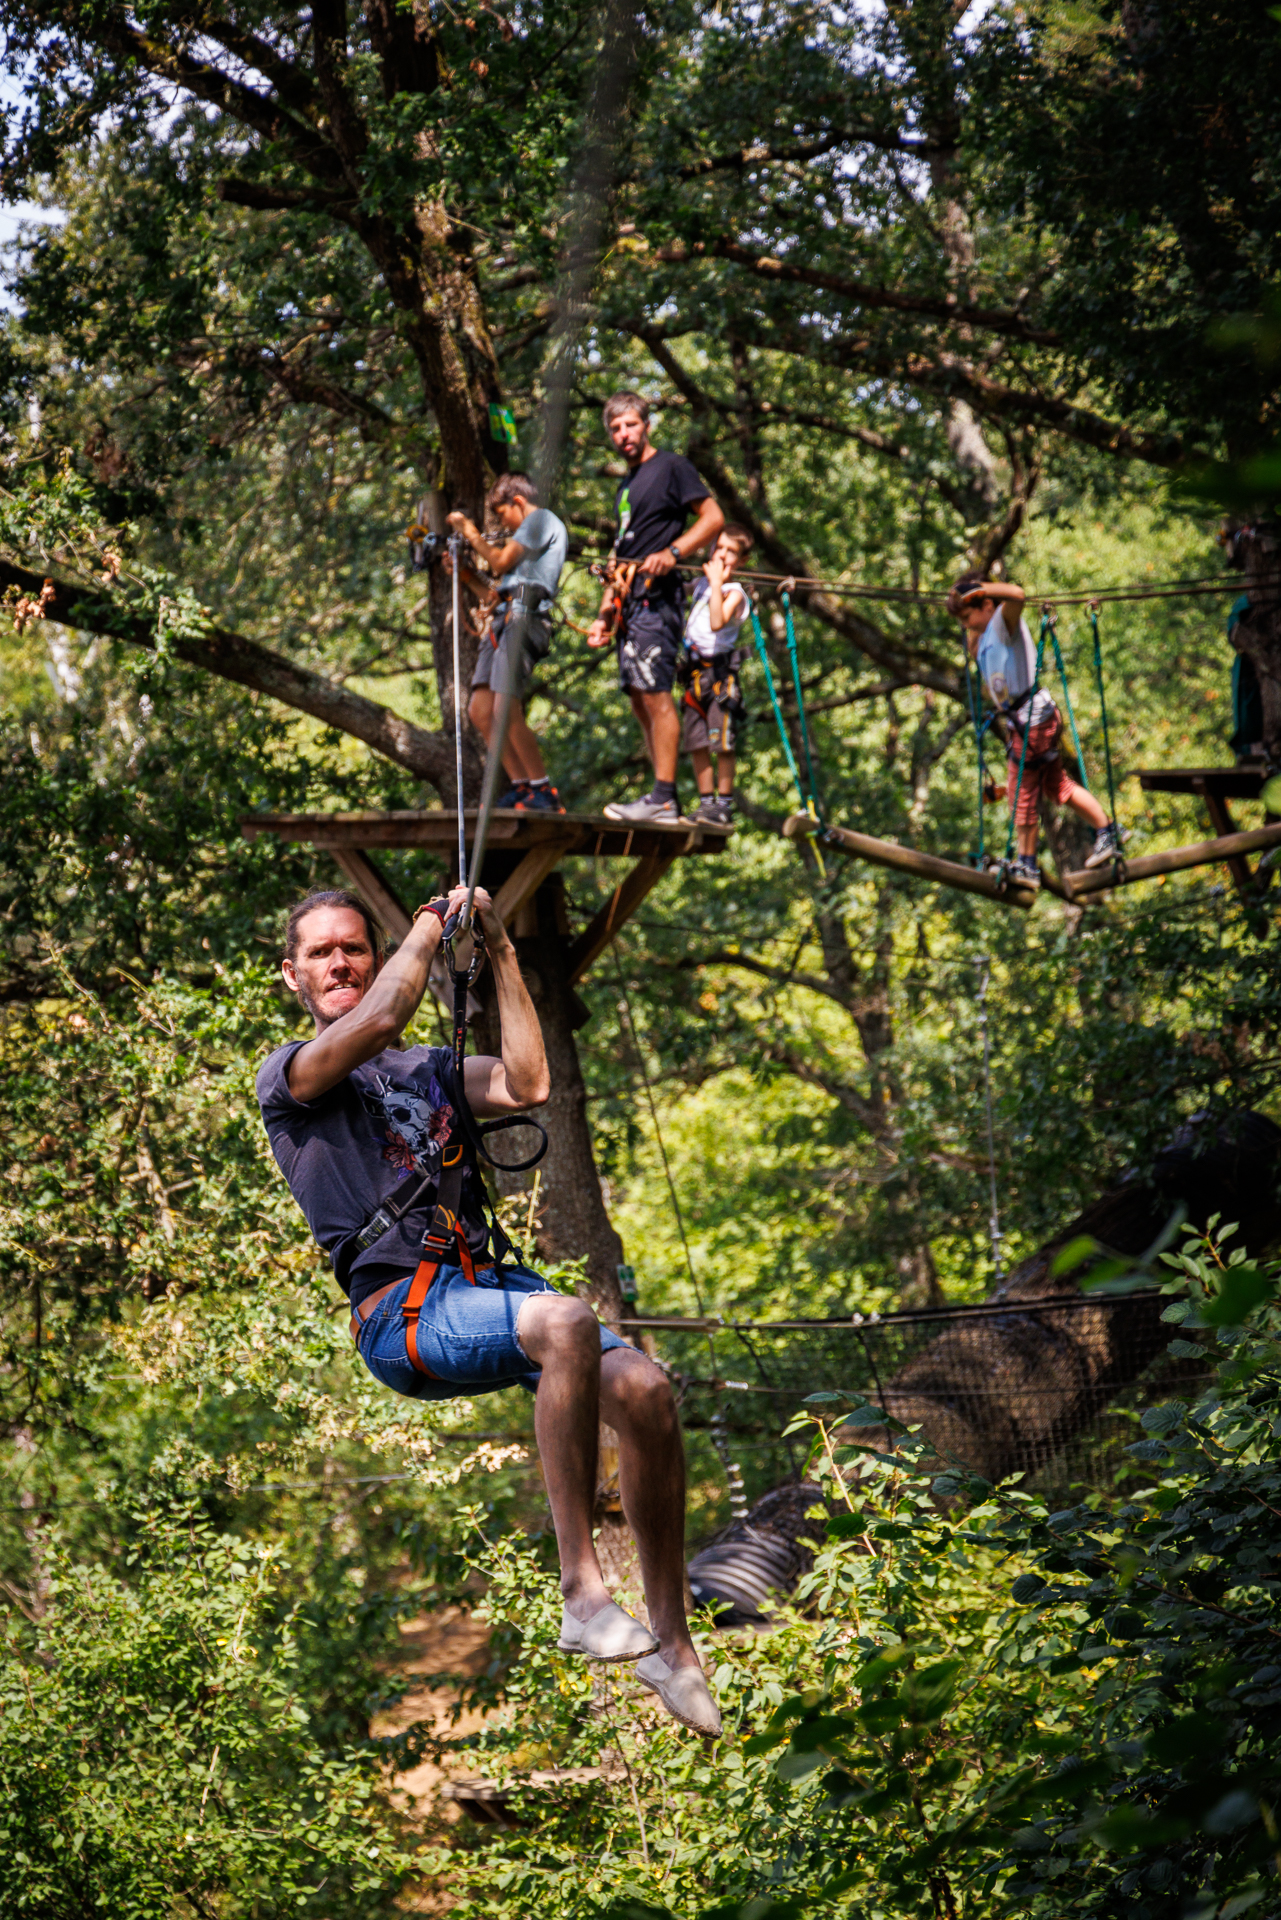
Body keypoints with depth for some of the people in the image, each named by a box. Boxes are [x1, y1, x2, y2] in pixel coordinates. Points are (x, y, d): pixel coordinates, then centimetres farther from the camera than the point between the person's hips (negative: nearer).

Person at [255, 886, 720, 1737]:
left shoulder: (428, 1068, 28)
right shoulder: (286, 1075, 10)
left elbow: (528, 1086, 7)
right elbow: (377, 1022, -12)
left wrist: (502, 955, 9)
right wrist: (431, 924, 1)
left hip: (490, 1281, 6)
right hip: (401, 1308, -6)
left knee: (644, 1389, -18)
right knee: (567, 1324, -35)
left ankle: (672, 1644, -9)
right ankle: (582, 1592, -31)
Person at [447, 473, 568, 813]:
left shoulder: (542, 519, 3)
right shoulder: (527, 531, 32)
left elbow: (502, 562, -5)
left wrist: (471, 534, 8)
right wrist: (466, 575, 22)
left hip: (523, 618, -10)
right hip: (504, 620, 10)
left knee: (506, 709, -19)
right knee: (480, 710, 3)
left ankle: (543, 792, -16)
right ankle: (521, 786, 4)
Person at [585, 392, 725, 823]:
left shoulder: (671, 467, 0)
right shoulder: (626, 486, 25)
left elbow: (714, 517, -9)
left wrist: (672, 552, -22)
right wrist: (604, 615, 21)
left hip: (656, 594, -9)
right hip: (631, 599, 9)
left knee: (655, 693, -15)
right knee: (640, 699, 5)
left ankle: (663, 798, -18)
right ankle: (663, 800, 6)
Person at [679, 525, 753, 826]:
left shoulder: (734, 593, -8)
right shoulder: (702, 583, 15)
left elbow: (717, 622, -27)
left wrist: (717, 582, -21)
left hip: (719, 671, -8)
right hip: (695, 671, 8)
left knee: (722, 743, -6)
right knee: (696, 743, 8)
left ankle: (724, 806, -1)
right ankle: (706, 803, 15)